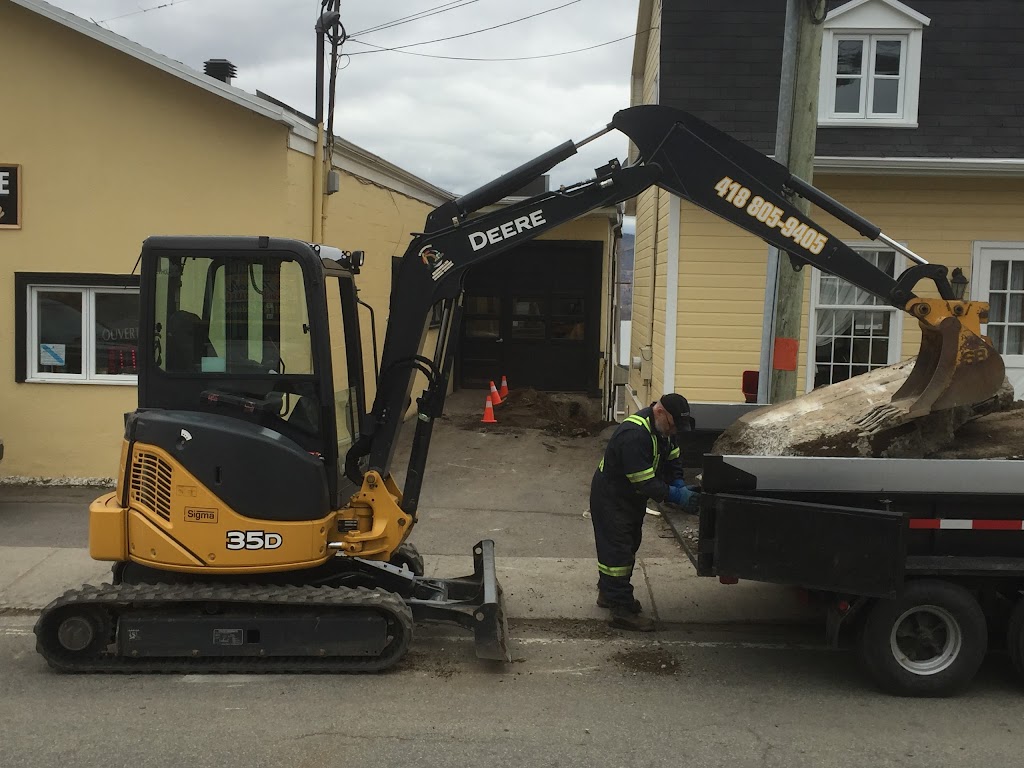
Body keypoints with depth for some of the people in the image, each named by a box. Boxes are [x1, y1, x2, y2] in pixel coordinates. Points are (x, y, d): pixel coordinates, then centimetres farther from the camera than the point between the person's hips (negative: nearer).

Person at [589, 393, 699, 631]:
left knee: (629, 546, 20)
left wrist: (679, 484, -10)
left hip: (633, 497, 10)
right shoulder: (634, 434, -35)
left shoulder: (664, 428, -5)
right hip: (610, 496, -10)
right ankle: (622, 609, -4)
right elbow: (645, 482, -34)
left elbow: (673, 458, 6)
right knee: (617, 550, -9)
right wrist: (676, 495, -32)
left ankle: (608, 592, 35)